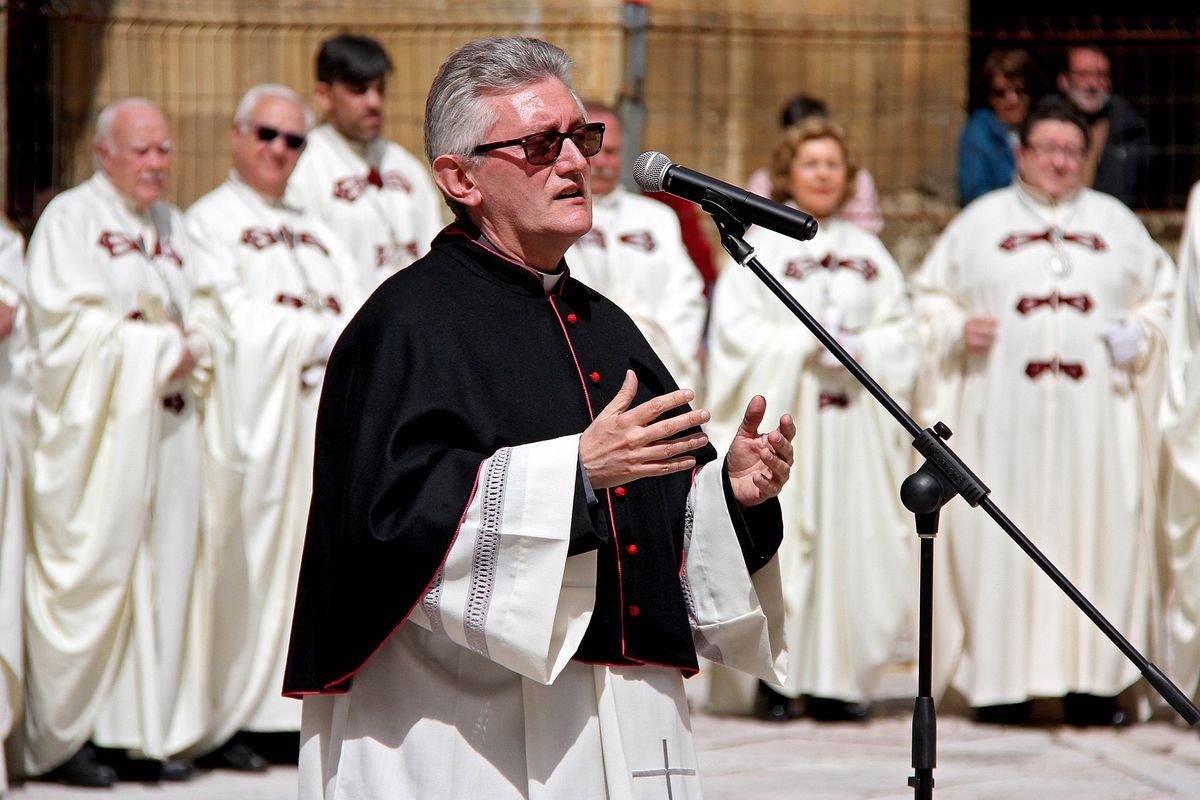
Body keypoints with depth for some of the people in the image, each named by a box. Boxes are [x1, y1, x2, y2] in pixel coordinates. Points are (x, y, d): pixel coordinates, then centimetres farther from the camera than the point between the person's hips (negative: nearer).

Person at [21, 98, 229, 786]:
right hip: (97, 428, -7)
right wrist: (164, 349, -10)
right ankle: (66, 738, -5)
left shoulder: (173, 226, 19)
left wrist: (192, 352, -6)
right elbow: (72, 325, -12)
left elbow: (207, 316, 16)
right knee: (91, 570, -8)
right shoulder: (70, 219, -3)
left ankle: (146, 731, 4)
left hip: (168, 425, 7)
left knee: (166, 570, 2)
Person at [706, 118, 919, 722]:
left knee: (852, 541, -2)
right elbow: (736, 330, -5)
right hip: (783, 419, -3)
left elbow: (900, 331, 10)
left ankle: (837, 678, 2)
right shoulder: (759, 246, 5)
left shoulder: (868, 253, 17)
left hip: (855, 420, 3)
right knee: (778, 537, -9)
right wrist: (810, 344, -13)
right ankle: (776, 678, -6)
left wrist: (859, 347, -9)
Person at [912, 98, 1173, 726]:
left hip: (1094, 413, 1)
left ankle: (1091, 682, 0)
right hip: (1003, 414, -1)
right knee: (1001, 537, -5)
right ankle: (1003, 680, -1)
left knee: (1098, 534, -4)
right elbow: (931, 294, 12)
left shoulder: (1116, 222, 15)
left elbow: (1161, 295, 18)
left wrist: (1139, 334, -1)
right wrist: (958, 330, -7)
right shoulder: (982, 221, 12)